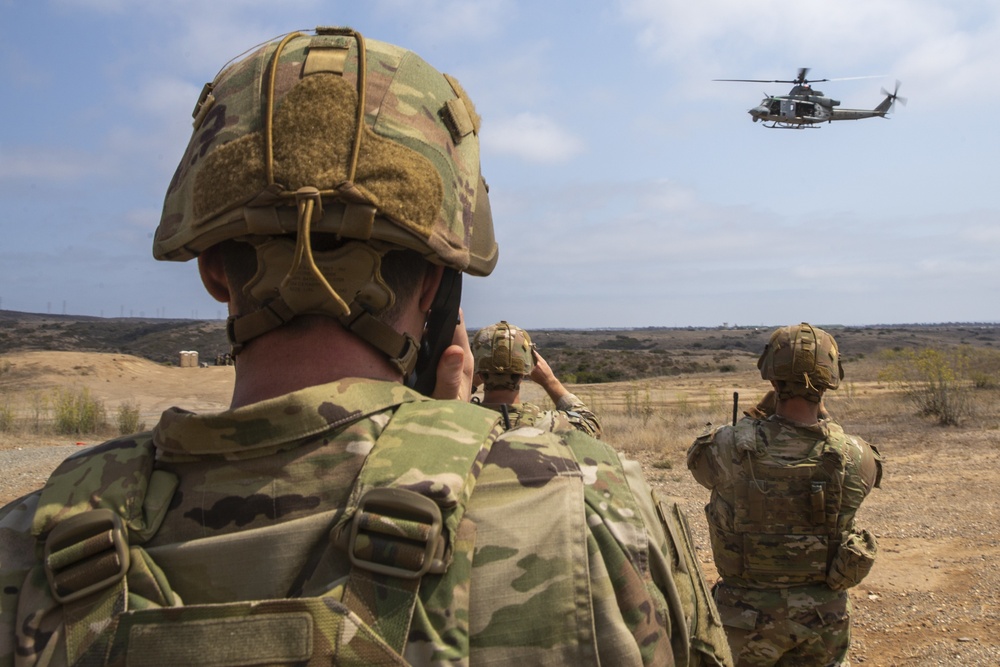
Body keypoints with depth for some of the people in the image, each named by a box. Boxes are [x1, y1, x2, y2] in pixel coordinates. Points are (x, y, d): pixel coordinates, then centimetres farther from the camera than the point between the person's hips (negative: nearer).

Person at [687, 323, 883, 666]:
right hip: (823, 616, 2)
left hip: (749, 612, -2)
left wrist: (751, 419, 8)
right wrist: (822, 417, 12)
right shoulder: (855, 457, -15)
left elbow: (698, 458, 3)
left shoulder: (733, 447, -21)